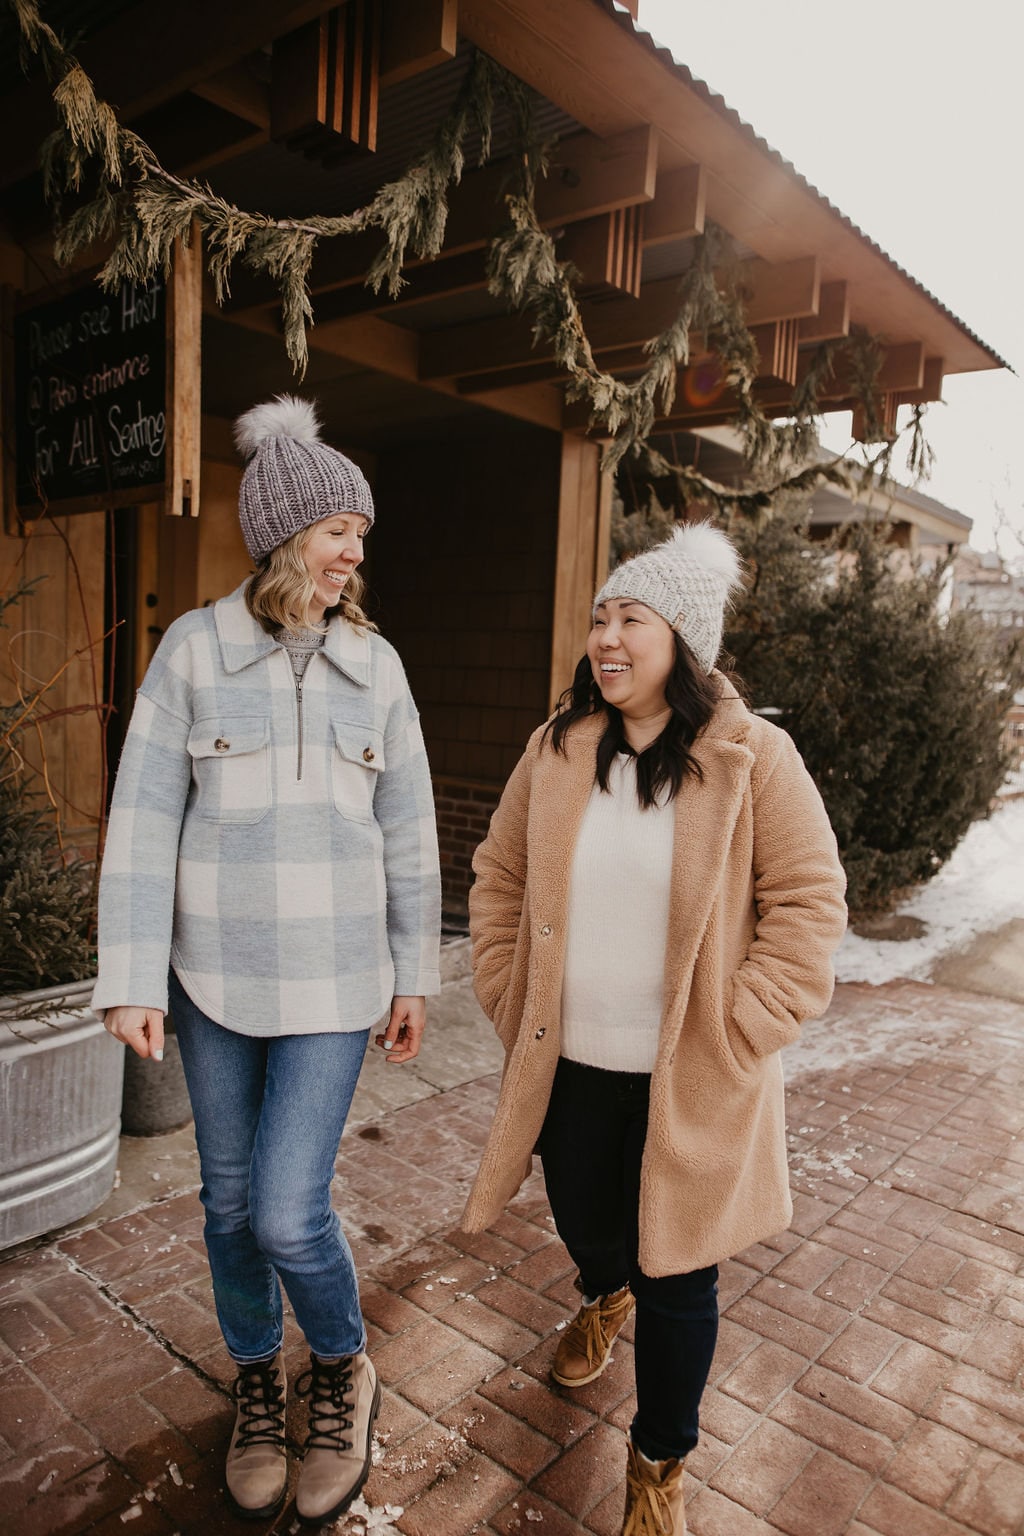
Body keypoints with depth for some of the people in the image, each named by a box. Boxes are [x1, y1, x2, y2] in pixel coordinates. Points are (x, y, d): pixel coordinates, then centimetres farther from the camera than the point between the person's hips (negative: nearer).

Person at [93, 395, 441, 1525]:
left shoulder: (375, 665, 0)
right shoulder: (193, 649, -4)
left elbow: (408, 831, 3)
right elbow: (143, 820, -5)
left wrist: (414, 976, 5)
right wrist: (131, 980, -8)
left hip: (334, 978, 0)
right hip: (214, 975, 1)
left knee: (288, 1211, -3)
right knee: (230, 1201, 15)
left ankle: (344, 1373, 30)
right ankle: (258, 1383, 42)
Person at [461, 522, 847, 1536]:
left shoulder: (753, 759, -12)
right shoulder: (557, 749, -2)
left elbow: (808, 906, -9)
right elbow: (498, 880, 6)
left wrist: (734, 1039, -12)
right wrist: (510, 1005, 2)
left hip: (690, 1084, -3)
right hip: (570, 1066, 4)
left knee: (677, 1274, 10)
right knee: (584, 1224, 24)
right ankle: (602, 1299, 62)